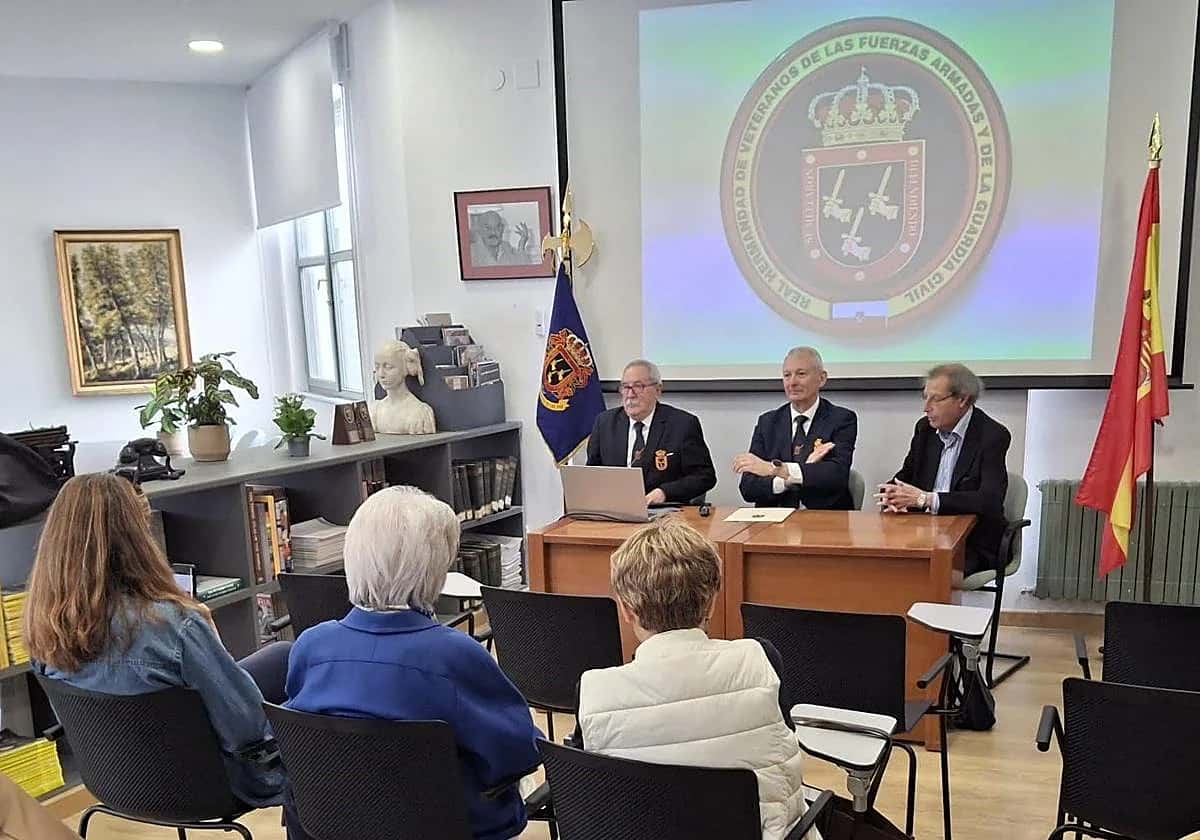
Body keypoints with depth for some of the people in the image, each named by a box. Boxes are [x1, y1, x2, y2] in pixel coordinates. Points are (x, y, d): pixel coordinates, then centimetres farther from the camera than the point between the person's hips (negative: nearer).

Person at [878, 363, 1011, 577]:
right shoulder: (925, 428, 9)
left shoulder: (993, 436, -9)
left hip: (973, 544, -5)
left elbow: (989, 501, -20)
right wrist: (892, 496, -9)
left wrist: (926, 499, -25)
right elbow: (905, 477, 16)